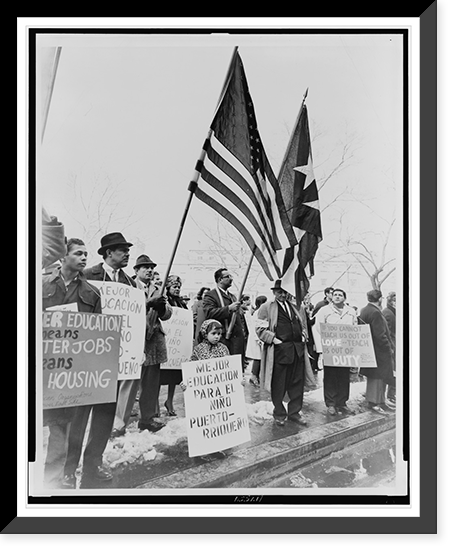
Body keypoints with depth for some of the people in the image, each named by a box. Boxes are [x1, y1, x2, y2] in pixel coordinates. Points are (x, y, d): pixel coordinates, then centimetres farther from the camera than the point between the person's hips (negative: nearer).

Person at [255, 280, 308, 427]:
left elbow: (302, 324, 28)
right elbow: (260, 328, -8)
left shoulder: (293, 307, 18)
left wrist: (303, 336, 10)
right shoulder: (266, 307, -2)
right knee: (278, 385, 4)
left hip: (297, 350, 6)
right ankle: (279, 414, 20)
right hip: (279, 350, -6)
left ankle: (294, 412, 24)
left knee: (297, 382, 10)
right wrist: (274, 339, -16)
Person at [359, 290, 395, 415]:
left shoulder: (364, 310, 9)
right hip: (378, 350, -10)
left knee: (375, 376, 16)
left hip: (370, 349, 10)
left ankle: (379, 401, 27)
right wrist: (389, 349, -12)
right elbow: (380, 335, -23)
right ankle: (374, 402, 9)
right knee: (377, 376, 1)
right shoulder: (375, 313, -22)